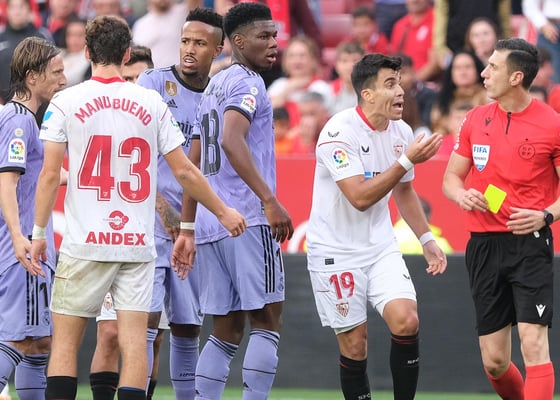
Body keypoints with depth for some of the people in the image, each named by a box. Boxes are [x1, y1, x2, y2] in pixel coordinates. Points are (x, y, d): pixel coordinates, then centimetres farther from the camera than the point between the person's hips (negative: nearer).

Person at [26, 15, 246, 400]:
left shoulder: (65, 102, -1)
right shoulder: (152, 103, 4)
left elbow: (50, 173, -3)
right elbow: (184, 171, 6)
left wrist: (38, 233, 6)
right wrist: (223, 212, 19)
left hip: (84, 242, -1)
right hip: (138, 244, 1)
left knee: (65, 340, 4)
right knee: (134, 340, 0)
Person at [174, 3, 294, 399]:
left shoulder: (214, 86, 21)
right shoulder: (247, 82, -6)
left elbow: (194, 165, 23)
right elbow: (231, 141, -24)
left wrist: (188, 227, 25)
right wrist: (269, 199, -29)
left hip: (210, 221, 9)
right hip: (247, 219, -9)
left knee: (226, 330, 9)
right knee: (267, 320, -5)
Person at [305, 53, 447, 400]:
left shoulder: (402, 132, 2)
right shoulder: (339, 132, -19)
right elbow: (360, 197, -26)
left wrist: (427, 240, 15)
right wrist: (407, 160, -26)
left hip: (381, 247, 5)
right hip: (336, 251, -5)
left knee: (406, 320, -15)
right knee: (354, 345, -3)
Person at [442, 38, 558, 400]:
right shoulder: (476, 119, 8)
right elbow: (452, 177, 17)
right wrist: (462, 195, -6)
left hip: (530, 244, -5)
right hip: (484, 245, 5)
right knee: (494, 362, 6)